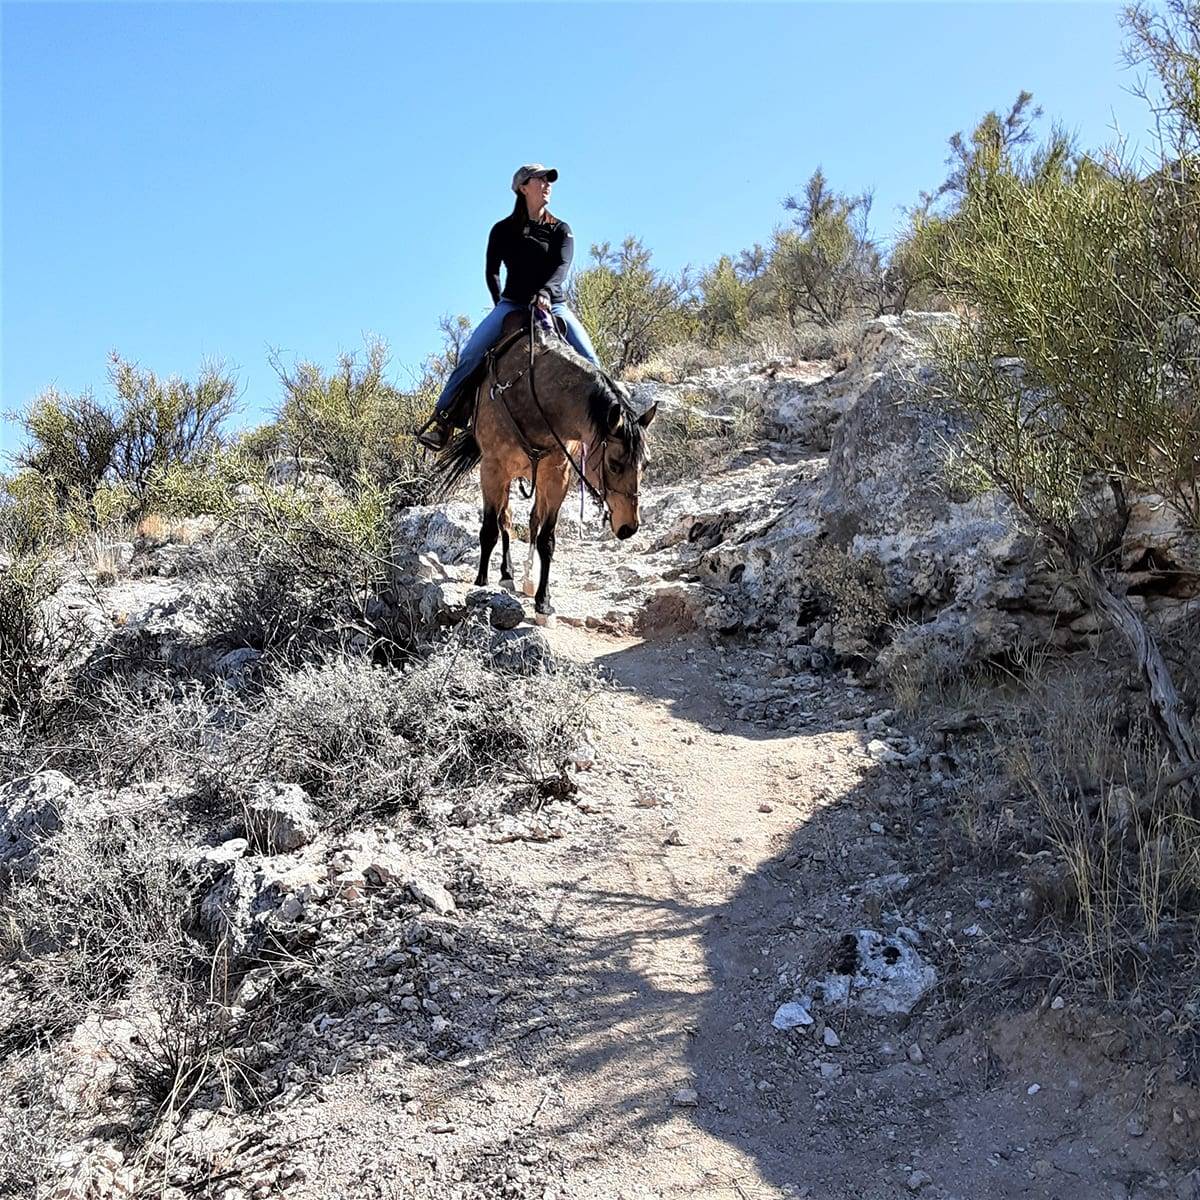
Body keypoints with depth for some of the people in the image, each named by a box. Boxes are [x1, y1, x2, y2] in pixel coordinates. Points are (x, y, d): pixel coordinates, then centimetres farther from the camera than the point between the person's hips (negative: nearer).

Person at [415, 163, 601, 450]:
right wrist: (500, 306, 7)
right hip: (512, 304, 0)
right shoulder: (503, 230, 7)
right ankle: (442, 418, -17)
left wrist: (545, 292, -29)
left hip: (552, 305, 0)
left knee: (588, 357, -20)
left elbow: (562, 267, -11)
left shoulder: (561, 230, 6)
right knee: (471, 353, -20)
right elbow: (491, 273, 15)